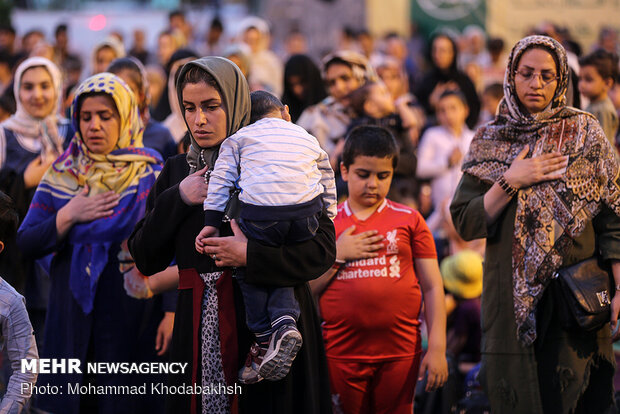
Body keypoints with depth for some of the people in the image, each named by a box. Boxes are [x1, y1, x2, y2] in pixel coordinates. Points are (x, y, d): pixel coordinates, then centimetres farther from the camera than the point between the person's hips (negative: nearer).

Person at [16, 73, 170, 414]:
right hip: (72, 318, 3)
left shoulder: (152, 174, -1)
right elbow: (26, 244, 4)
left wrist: (173, 312, -11)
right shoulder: (61, 175, 8)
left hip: (133, 318, -3)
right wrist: (67, 217, -11)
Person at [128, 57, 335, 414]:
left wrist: (250, 256, -21)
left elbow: (324, 249, -11)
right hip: (201, 332, 3)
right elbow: (146, 259, 4)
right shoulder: (177, 172, 10)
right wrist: (177, 199, -8)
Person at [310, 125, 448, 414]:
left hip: (400, 353, -1)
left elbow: (432, 286, 5)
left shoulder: (409, 220, 5)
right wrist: (337, 255, -8)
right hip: (341, 354, 1)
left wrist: (437, 348, -2)